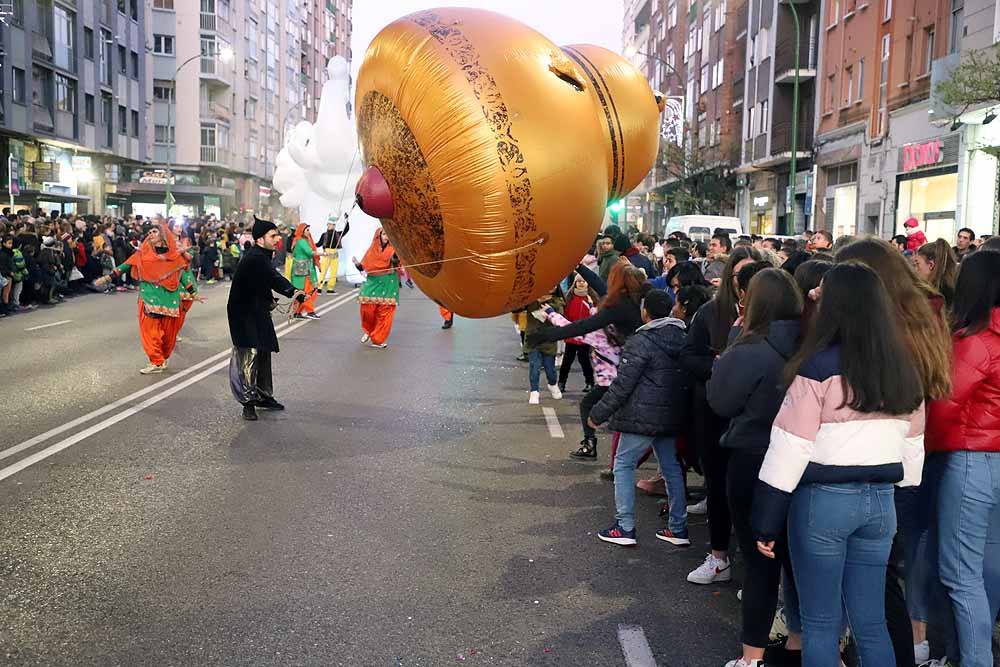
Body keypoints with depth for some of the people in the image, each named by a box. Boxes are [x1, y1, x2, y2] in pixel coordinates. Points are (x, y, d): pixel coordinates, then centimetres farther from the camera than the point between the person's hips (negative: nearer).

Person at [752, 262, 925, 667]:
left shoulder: (820, 367, -14)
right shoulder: (904, 369, 5)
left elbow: (790, 450, -14)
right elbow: (913, 449, 12)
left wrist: (766, 524, -8)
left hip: (824, 499, -6)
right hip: (881, 500, 6)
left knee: (821, 622, 8)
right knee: (871, 622, 16)